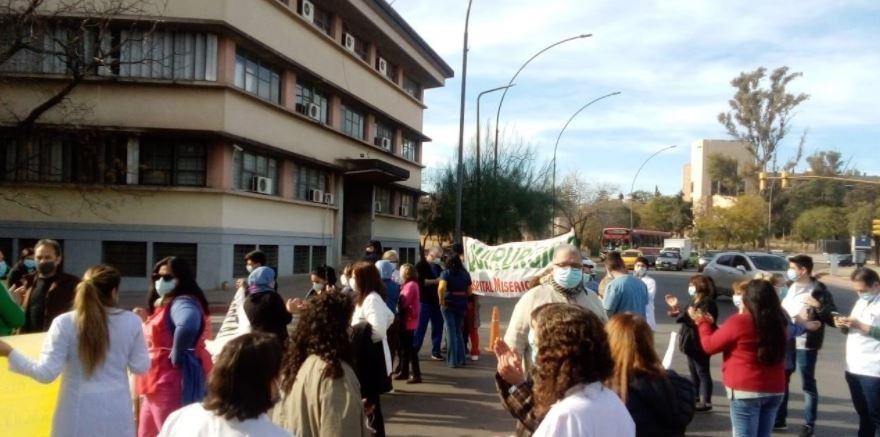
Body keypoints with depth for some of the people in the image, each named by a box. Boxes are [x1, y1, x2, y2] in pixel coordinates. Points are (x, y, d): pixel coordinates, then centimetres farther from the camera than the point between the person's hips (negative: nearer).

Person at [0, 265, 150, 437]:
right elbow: (140, 366, 2)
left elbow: (46, 373, -10)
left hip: (78, 412, -1)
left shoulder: (64, 323, -8)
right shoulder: (131, 321, -5)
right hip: (116, 410, 1)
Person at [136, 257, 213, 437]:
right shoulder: (163, 305, 16)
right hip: (157, 383, 11)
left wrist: (176, 358, -29)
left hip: (174, 384, -11)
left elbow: (188, 326, -41)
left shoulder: (183, 303, -17)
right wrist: (147, 320, 10)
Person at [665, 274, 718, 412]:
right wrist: (677, 309, 10)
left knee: (702, 372, -3)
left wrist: (680, 314, -27)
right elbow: (687, 318, 17)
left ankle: (706, 402, 3)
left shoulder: (707, 303, -17)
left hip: (700, 344, -10)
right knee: (693, 371, 17)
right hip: (692, 342, 10)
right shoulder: (695, 301, 15)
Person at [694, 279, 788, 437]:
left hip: (746, 391, -6)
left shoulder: (738, 322, -15)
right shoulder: (779, 323, 4)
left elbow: (710, 346, -3)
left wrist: (702, 322, 12)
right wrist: (712, 324, 19)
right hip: (775, 390, 6)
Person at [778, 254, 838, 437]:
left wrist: (818, 306, -28)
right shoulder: (791, 287, 10)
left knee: (808, 385, 5)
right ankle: (779, 417, 27)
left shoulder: (819, 290, -12)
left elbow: (833, 319, -16)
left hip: (805, 345, -7)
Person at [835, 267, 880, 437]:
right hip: (853, 368, 8)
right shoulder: (861, 302, 16)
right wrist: (843, 325, 2)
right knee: (863, 415, 18)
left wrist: (860, 325, -21)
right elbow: (852, 329, 22)